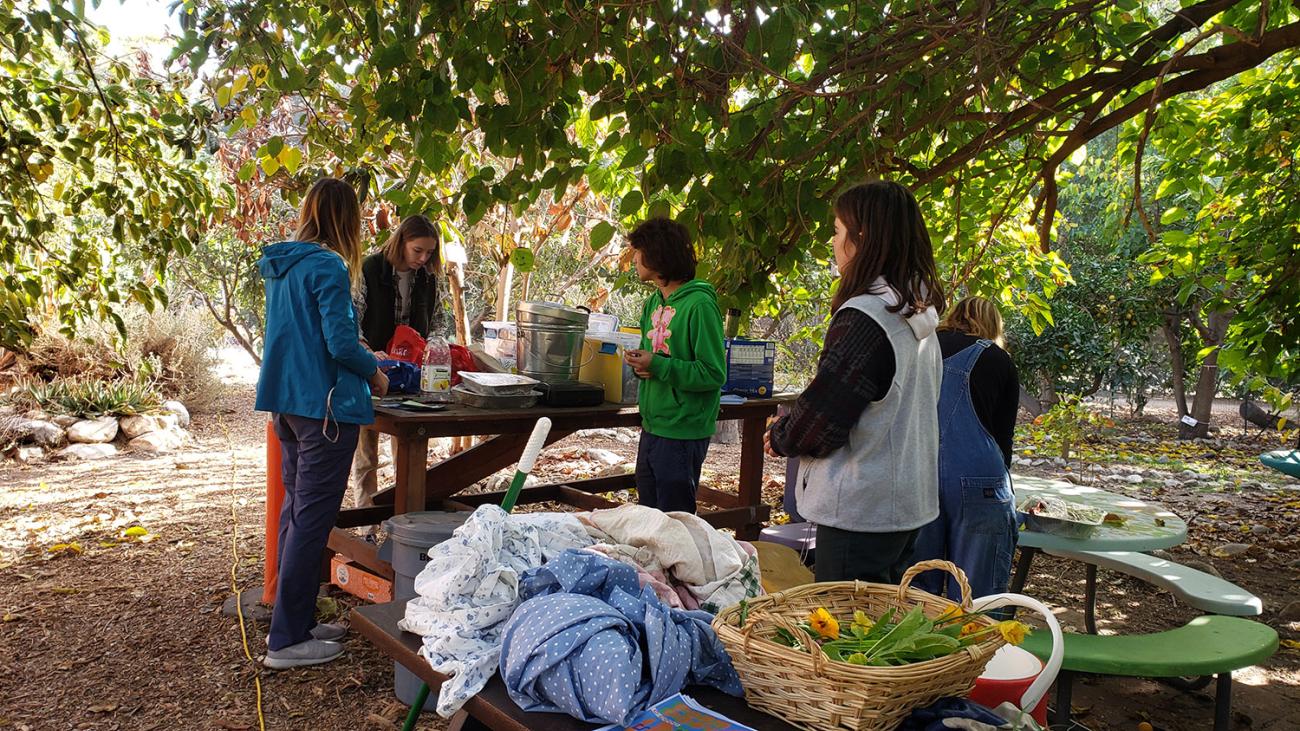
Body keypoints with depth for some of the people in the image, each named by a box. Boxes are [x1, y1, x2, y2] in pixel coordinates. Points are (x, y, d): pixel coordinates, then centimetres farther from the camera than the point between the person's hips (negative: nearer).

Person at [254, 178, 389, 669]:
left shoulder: (279, 265, 11)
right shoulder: (328, 267, -15)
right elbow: (341, 342, -20)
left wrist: (362, 366, 25)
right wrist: (376, 375, -2)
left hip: (286, 402, 9)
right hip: (325, 405, -9)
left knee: (296, 511, 16)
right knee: (312, 519, -3)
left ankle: (295, 622, 27)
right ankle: (288, 639, 3)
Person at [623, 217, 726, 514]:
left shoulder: (699, 304, -15)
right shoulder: (653, 302, 11)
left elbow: (714, 374, -17)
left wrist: (657, 366, -21)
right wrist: (640, 363, -2)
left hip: (683, 431, -8)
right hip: (652, 427, 8)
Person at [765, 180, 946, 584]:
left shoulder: (864, 317, -21)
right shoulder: (918, 314, 7)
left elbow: (821, 418, -19)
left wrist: (779, 436, 2)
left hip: (861, 510, -9)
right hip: (910, 503, 9)